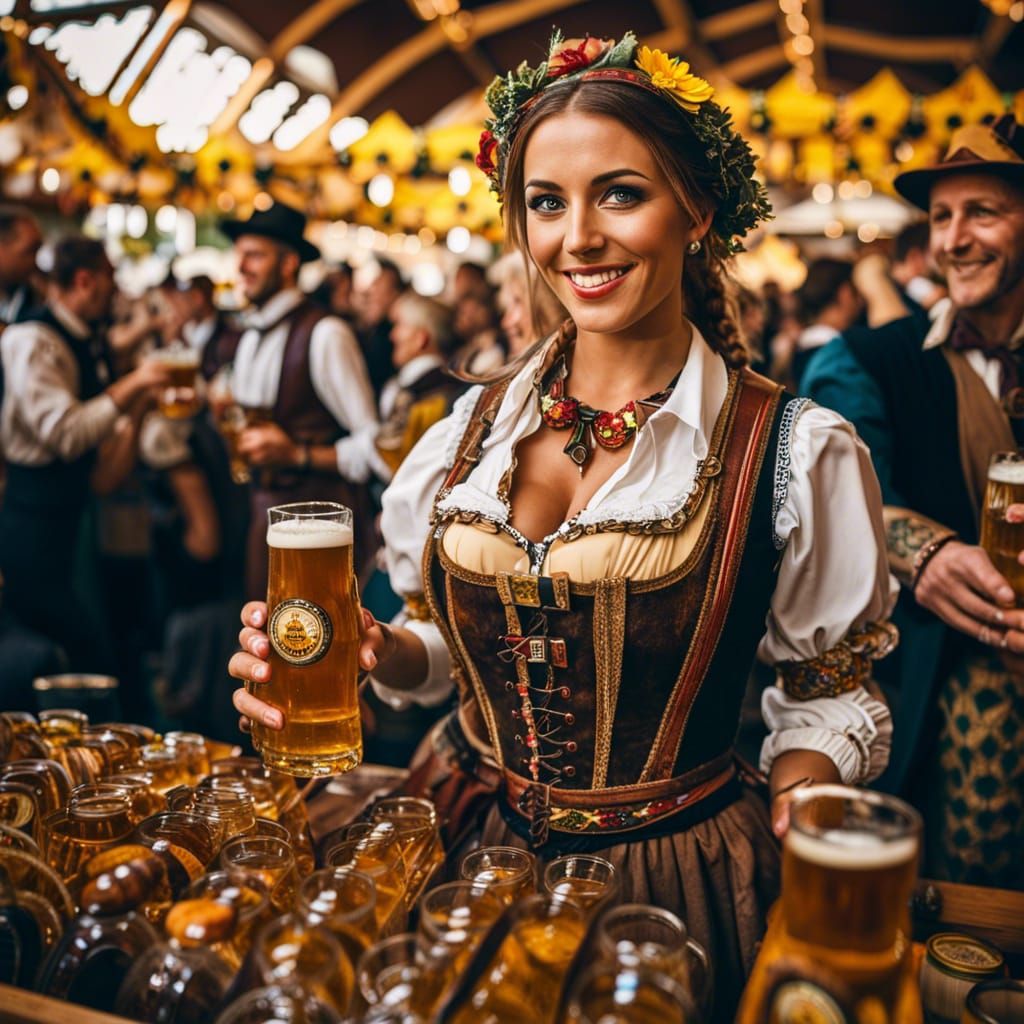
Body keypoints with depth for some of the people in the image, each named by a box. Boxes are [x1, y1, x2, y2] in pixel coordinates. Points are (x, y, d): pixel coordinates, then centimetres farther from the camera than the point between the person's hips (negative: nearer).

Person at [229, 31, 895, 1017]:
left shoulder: (794, 453, -13)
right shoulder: (473, 428, -3)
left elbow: (827, 696, -3)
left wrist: (793, 810, -21)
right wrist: (378, 653, -12)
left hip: (676, 878, -3)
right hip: (475, 857, 4)